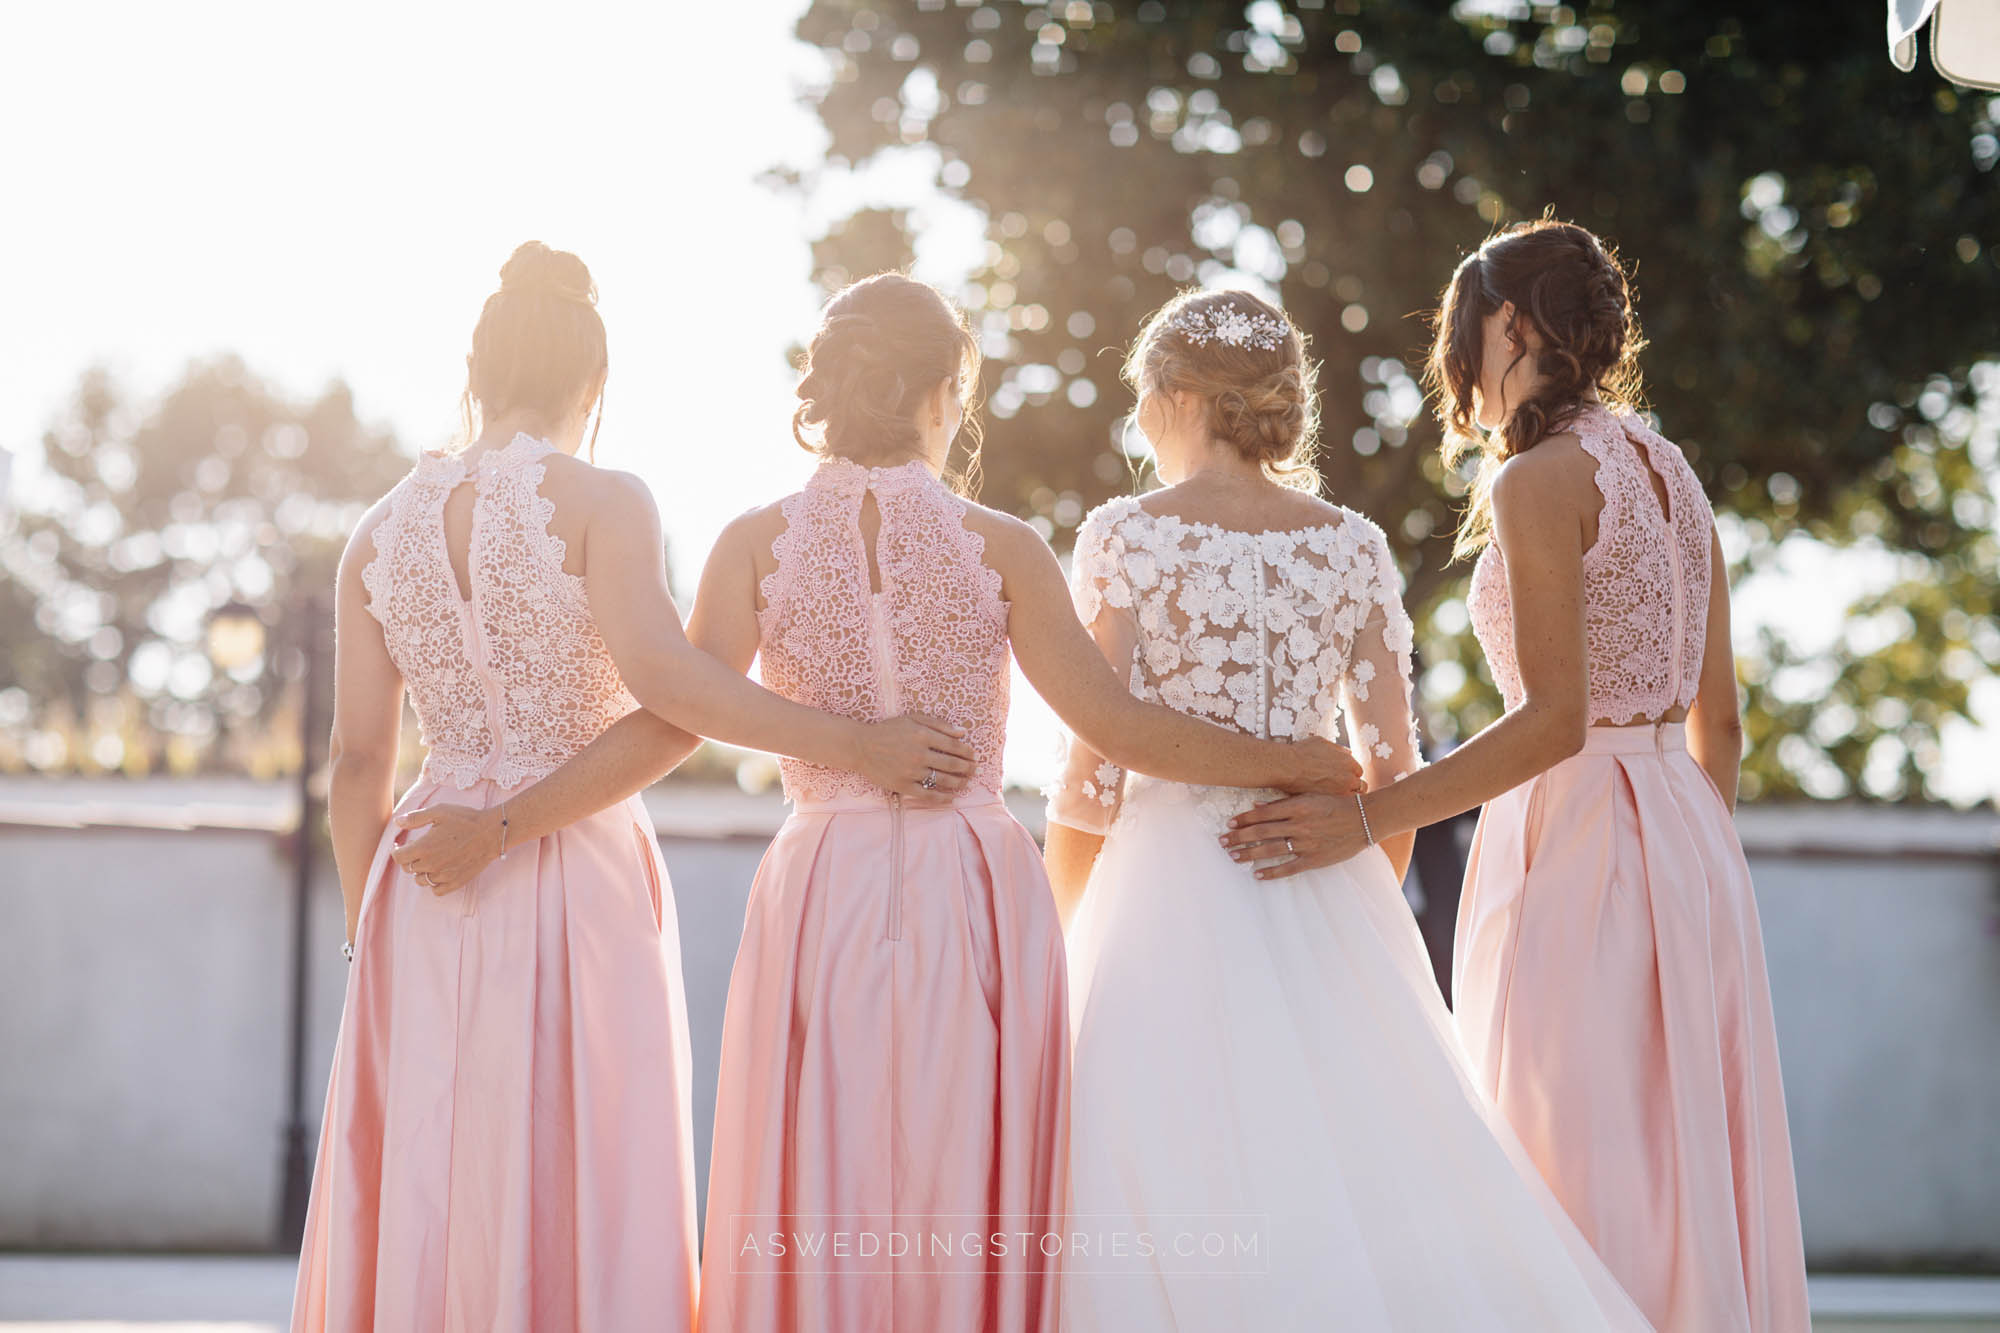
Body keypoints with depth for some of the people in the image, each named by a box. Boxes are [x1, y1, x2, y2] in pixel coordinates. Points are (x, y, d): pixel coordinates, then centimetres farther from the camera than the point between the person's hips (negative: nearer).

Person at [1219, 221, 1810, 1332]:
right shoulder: (1669, 472, 13)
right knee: (1682, 1175, 11)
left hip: (1578, 844, -9)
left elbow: (1555, 721, -20)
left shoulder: (1540, 480, -12)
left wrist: (1368, 821, -21)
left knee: (1591, 1189, -6)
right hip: (1688, 841, 9)